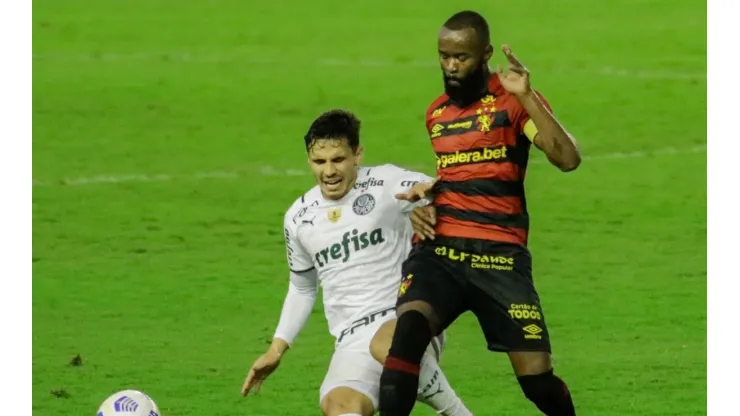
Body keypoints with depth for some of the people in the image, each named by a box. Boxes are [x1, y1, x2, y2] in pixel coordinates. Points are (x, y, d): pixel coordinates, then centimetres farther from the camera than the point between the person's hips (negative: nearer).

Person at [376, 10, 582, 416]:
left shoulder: (512, 100, -1)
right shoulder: (436, 112, 17)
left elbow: (568, 159, -16)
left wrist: (525, 97, -22)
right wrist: (430, 190, 14)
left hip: (500, 255, -4)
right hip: (438, 249, 4)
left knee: (538, 379, -4)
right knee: (409, 326, -28)